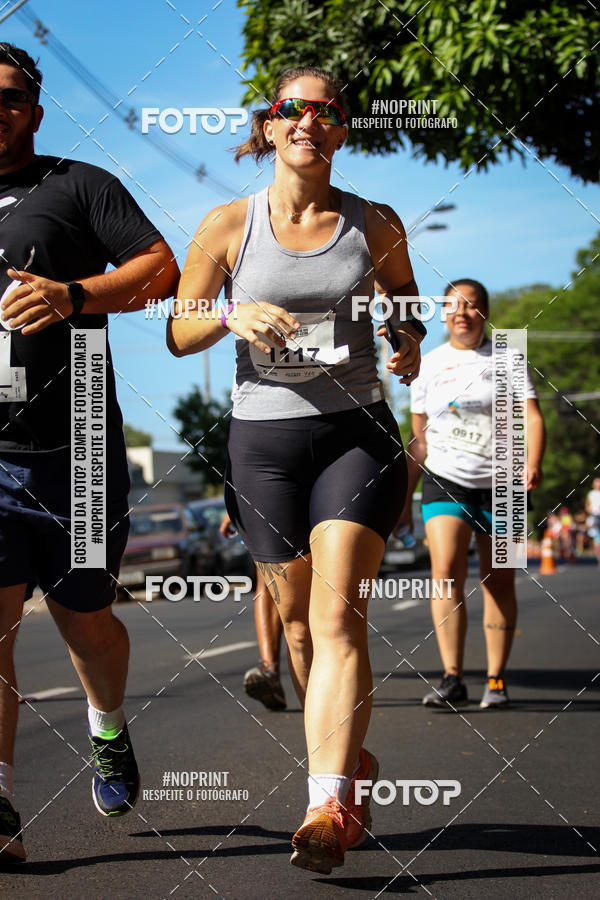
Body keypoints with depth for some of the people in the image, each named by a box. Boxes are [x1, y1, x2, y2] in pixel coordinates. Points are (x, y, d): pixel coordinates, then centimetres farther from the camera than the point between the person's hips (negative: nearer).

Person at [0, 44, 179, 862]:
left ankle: (109, 731, 42)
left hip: (73, 448, -1)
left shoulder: (78, 186, 5)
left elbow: (161, 268, -5)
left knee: (85, 618, 11)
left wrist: (72, 296, -20)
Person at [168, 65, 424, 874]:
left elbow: (405, 295, 23)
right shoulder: (229, 225, 2)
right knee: (298, 620, 9)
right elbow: (178, 335, 6)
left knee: (338, 613, -16)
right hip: (263, 439, 1)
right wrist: (232, 316, -14)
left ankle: (328, 805, -22)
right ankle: (352, 760, 32)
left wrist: (410, 342, 2)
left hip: (356, 430, -1)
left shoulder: (375, 225, 4)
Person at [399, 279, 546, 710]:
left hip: (499, 485, -1)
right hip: (445, 481, 1)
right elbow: (419, 439, 15)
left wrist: (533, 463, -25)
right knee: (446, 571, -17)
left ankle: (496, 680, 14)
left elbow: (531, 416, -6)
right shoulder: (429, 366, 9)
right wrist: (405, 497, 12)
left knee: (499, 583, 2)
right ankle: (452, 680, -17)